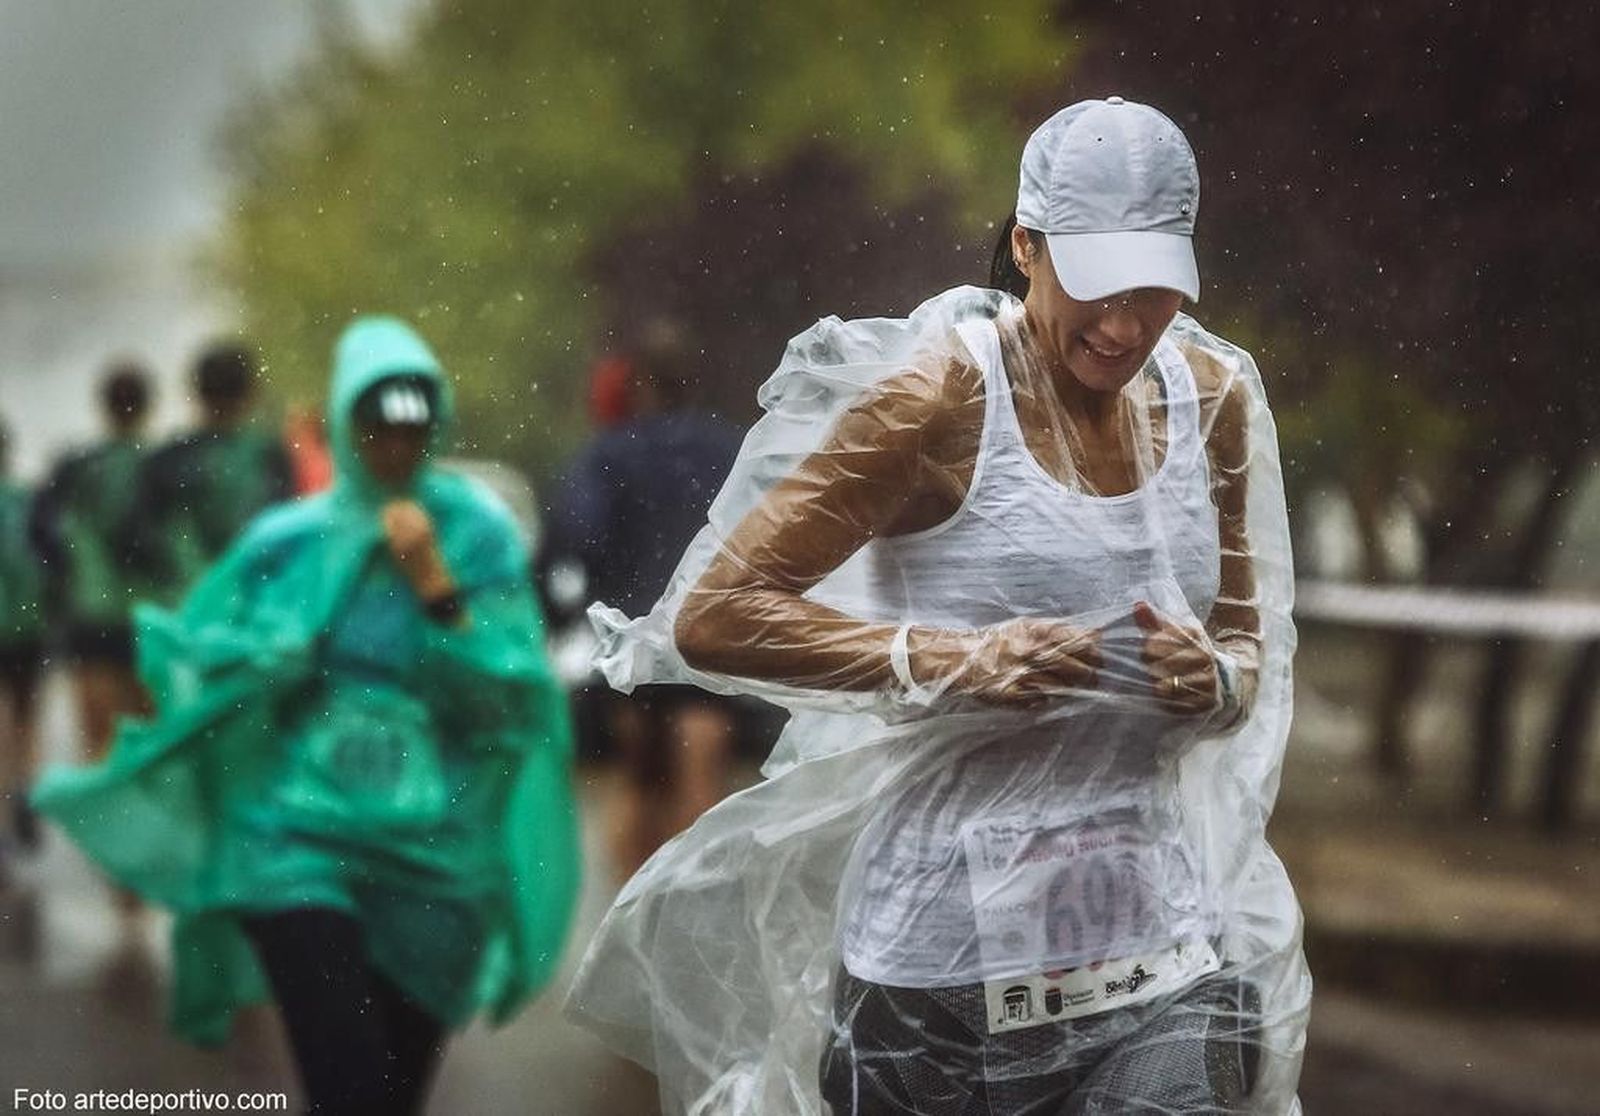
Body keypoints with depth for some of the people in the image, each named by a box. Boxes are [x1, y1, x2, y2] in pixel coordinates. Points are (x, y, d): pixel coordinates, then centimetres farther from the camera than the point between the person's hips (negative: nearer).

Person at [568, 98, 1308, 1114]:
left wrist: (1214, 677, -3)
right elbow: (712, 617, -10)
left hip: (1161, 952, 4)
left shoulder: (1215, 400, 8)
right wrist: (945, 658, -19)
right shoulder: (942, 401, -8)